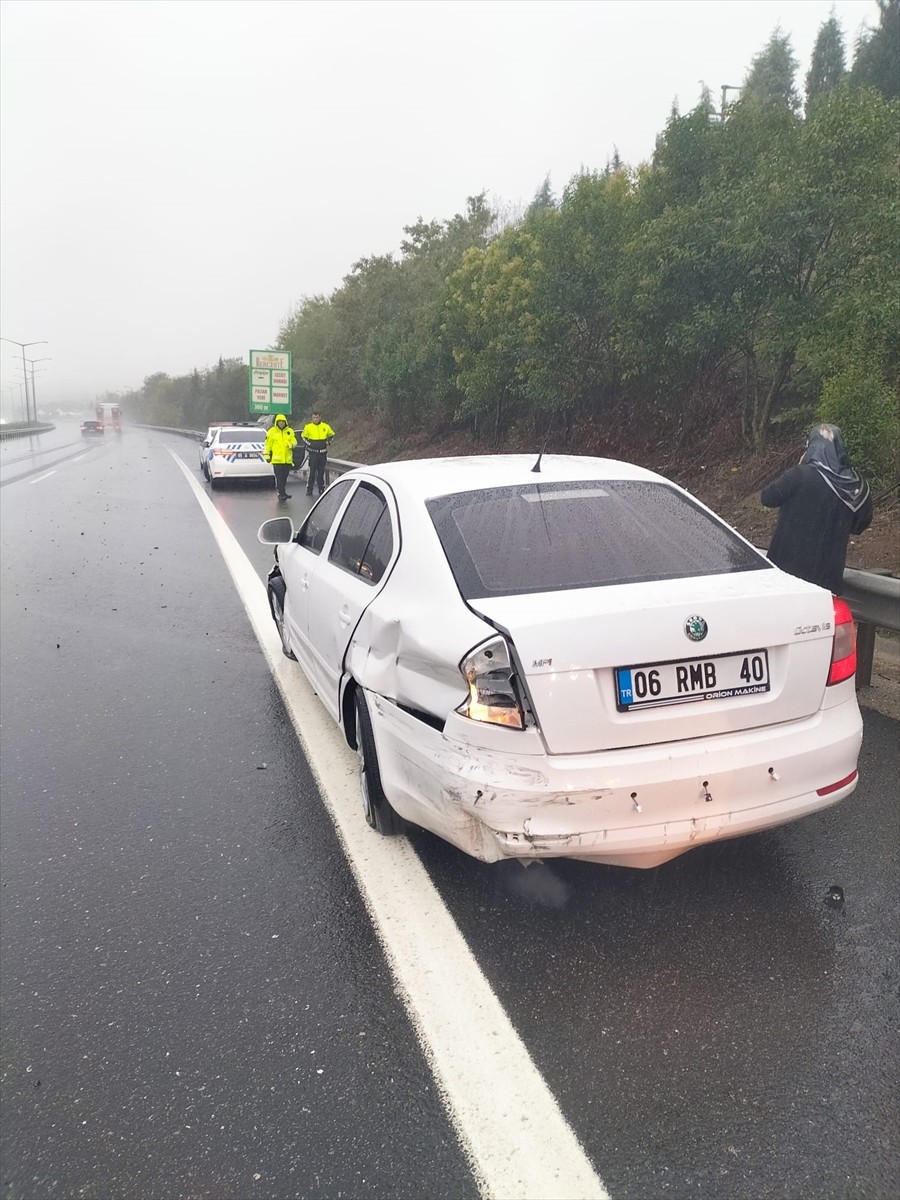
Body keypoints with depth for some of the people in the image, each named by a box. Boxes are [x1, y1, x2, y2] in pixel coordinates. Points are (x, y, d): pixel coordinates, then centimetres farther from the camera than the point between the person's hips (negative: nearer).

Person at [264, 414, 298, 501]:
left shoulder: (290, 431, 9)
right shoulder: (272, 431, 1)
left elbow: (294, 441, 4)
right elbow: (268, 444, 2)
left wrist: (291, 445, -18)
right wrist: (267, 455, -2)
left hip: (287, 459, 4)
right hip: (276, 459, -3)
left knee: (285, 477, 12)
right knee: (279, 477, -7)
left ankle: (283, 492, 23)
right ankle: (281, 494, -6)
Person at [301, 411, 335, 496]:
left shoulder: (326, 426, 2)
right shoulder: (308, 427, -3)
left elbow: (331, 435, 18)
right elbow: (303, 436, 11)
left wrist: (327, 443, 6)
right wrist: (308, 444, -1)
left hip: (323, 453, 2)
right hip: (313, 453, -2)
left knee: (321, 472, 9)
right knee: (312, 472, -5)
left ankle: (321, 489, 16)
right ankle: (309, 490, 0)